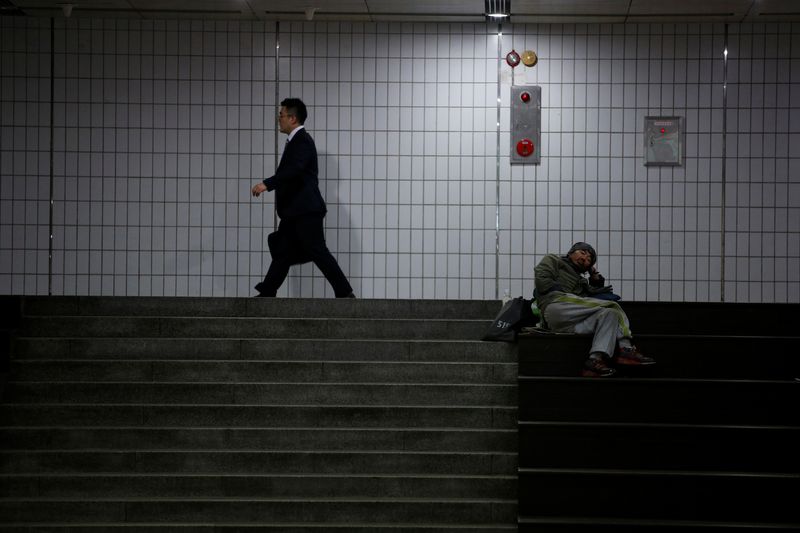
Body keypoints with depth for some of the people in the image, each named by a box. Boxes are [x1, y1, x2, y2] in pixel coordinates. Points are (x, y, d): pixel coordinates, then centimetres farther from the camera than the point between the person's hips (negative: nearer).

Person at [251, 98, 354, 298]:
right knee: (282, 252, 9)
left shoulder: (302, 141, -14)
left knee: (318, 252, -7)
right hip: (295, 211, 10)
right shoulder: (297, 140, 17)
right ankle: (266, 294, 10)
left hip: (306, 210, -10)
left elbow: (294, 169, -29)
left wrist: (267, 184, -36)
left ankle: (345, 293, -3)